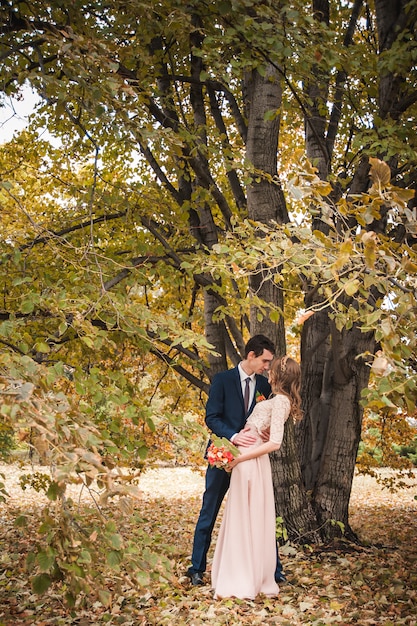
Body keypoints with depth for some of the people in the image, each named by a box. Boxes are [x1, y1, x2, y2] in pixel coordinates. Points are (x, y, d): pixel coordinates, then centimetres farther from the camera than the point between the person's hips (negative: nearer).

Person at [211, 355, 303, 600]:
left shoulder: (280, 400, -15)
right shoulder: (280, 400, 13)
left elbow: (274, 443, -22)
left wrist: (240, 458, -19)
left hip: (250, 461, -9)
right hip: (249, 459, 9)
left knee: (244, 518, -4)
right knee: (252, 519, 13)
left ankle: (243, 582, 2)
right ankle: (254, 578, 20)